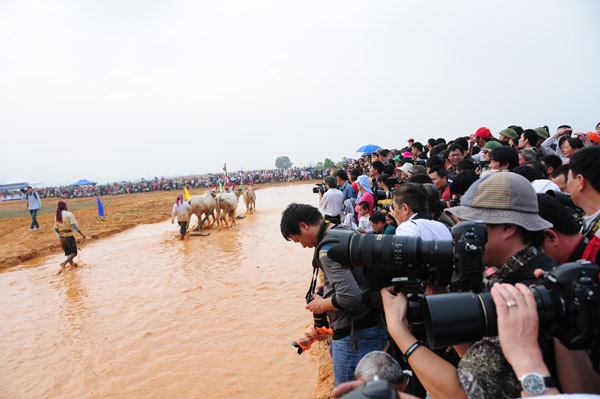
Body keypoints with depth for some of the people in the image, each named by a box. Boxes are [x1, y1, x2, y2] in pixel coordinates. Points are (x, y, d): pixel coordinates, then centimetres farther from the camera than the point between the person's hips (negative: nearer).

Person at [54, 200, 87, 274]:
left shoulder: (56, 217, 7)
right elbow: (74, 226, -18)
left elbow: (55, 229, 11)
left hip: (61, 237, 6)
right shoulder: (69, 214, -11)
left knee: (68, 252, 19)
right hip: (69, 236, -6)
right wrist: (82, 234, -17)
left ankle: (71, 264, 28)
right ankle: (64, 263, -20)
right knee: (73, 252, 0)